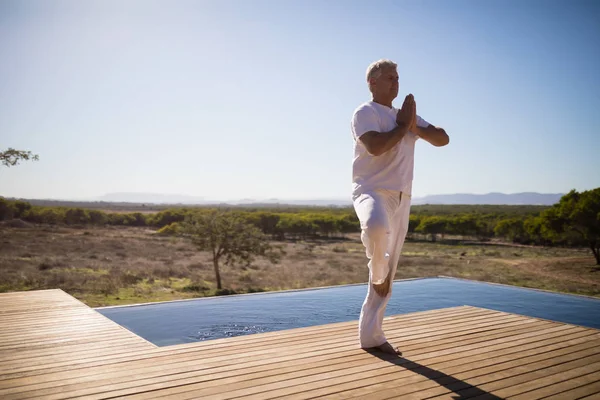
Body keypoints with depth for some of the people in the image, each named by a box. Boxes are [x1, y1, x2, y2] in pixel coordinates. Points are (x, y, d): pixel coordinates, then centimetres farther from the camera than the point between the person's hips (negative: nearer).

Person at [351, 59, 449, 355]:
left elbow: (443, 139, 14)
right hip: (371, 190, -6)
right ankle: (377, 272, -10)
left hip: (401, 198, 7)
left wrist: (415, 126, -2)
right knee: (377, 225, -43)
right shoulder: (365, 112, -2)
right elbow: (375, 146, -21)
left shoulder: (406, 115, 20)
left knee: (388, 274, 7)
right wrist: (403, 126, -8)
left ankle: (371, 335, 18)